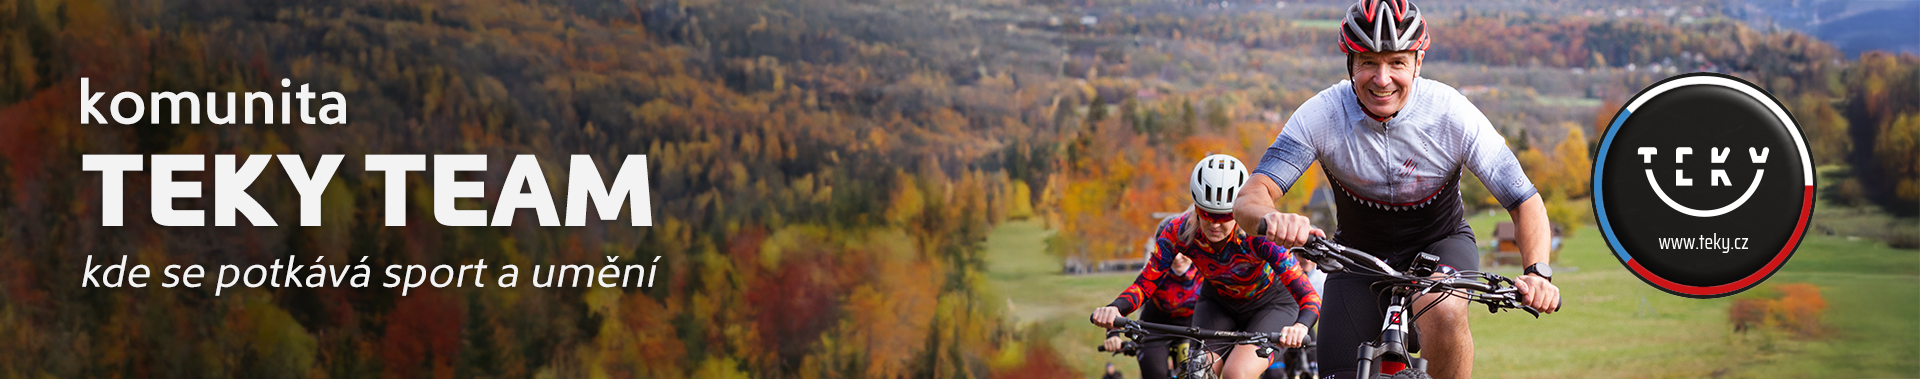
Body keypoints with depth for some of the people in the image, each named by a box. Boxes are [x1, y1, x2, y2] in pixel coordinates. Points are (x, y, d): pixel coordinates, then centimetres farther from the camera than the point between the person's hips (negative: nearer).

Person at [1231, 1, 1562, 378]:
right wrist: (1272, 219, -54)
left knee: (1443, 311, -35)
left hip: (1439, 244, -2)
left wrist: (1538, 272, -39)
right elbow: (1249, 199, -29)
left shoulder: (1453, 114, -25)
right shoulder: (1321, 115, -23)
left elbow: (1525, 202, -20)